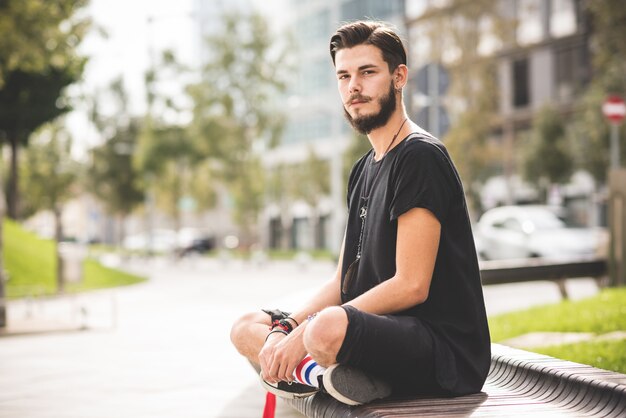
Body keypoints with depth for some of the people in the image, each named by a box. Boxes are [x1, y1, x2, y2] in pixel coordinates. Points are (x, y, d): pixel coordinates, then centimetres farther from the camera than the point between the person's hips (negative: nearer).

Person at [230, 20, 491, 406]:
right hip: (384, 334, 10)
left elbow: (411, 286, -19)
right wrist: (286, 329, -2)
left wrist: (306, 330, -16)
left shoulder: (420, 156, -12)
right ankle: (326, 373, -11)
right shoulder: (364, 170, 18)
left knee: (329, 327, -40)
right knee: (247, 329, 12)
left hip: (445, 350, -10)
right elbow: (343, 282, 16)